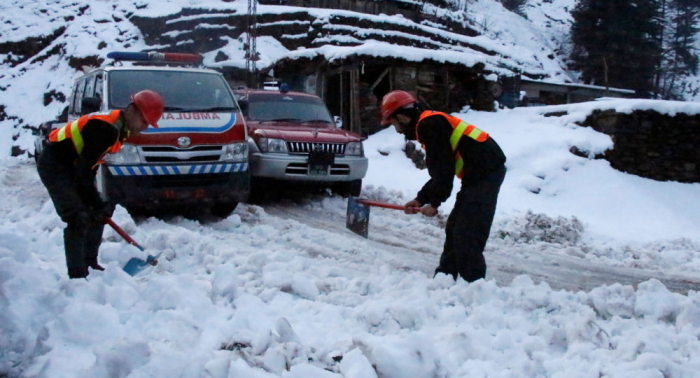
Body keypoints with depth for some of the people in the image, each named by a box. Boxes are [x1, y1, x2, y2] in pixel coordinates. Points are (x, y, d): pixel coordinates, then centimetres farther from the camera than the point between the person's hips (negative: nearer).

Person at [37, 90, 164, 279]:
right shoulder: (105, 129, -27)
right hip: (54, 166, -10)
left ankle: (90, 263, 22)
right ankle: (77, 274, -12)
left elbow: (90, 165, 9)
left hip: (70, 166, 10)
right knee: (79, 219, -17)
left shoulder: (119, 128, 4)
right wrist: (98, 204, -19)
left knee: (98, 215, 10)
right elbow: (83, 170, -26)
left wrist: (98, 204, 4)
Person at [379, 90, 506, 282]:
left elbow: (444, 168, -17)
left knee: (467, 234, -13)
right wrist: (420, 199, 16)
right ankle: (445, 277, 25)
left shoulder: (428, 125, -12)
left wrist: (434, 202, -9)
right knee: (454, 228, 16)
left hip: (485, 172, -11)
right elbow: (440, 171, 22)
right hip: (480, 174, 11)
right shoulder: (429, 124, 20)